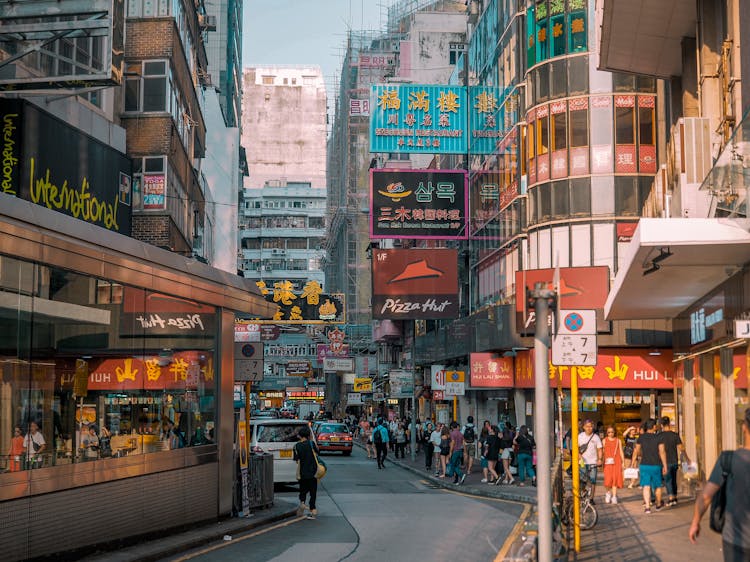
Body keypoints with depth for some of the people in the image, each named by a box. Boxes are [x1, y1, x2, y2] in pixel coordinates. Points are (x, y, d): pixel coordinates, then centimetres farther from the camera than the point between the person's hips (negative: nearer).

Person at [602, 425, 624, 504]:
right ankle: (608, 493, 16)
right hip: (608, 462, -1)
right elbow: (602, 451, 7)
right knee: (608, 479, -9)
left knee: (615, 478, -2)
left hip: (616, 462, 1)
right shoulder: (605, 440, 9)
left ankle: (614, 496, 5)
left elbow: (621, 452, 10)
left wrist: (623, 462, 6)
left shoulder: (618, 440, 10)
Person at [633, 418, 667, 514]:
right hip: (656, 465, 0)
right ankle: (658, 505, 33)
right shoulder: (658, 437, -6)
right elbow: (662, 452, -9)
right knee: (657, 486, 17)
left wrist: (634, 459, 26)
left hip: (644, 465, 1)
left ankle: (647, 506, -16)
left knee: (646, 486, -3)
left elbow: (636, 451, 6)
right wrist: (665, 466, -4)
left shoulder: (641, 437, -1)